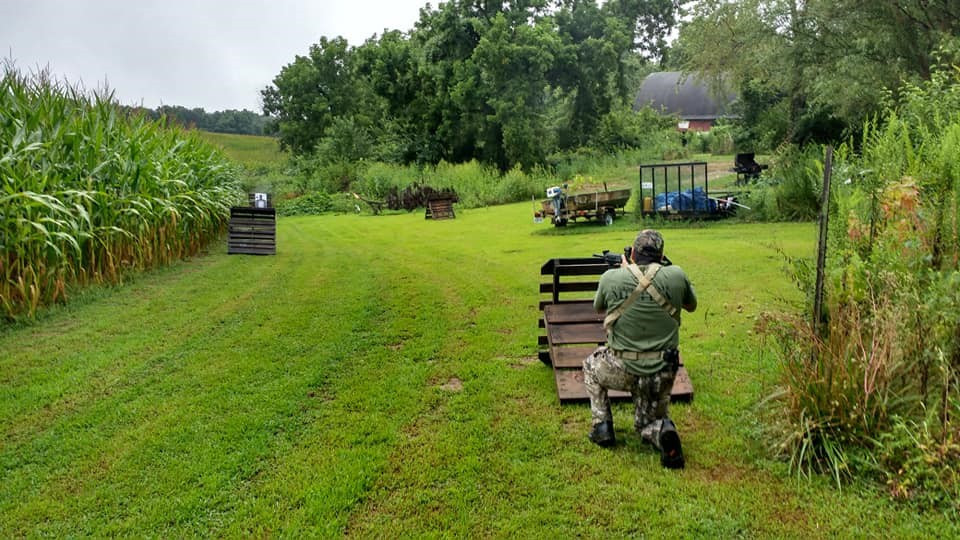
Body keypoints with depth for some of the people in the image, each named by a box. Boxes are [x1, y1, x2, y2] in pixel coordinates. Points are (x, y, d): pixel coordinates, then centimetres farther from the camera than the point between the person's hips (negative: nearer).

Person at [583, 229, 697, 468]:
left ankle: (602, 427, 21)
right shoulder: (676, 275, -7)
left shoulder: (611, 278, -9)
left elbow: (599, 308, 15)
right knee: (647, 424, 26)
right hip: (662, 374, 2)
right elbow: (691, 305, 16)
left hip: (623, 371, -2)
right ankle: (662, 431, -10)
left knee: (591, 364, 32)